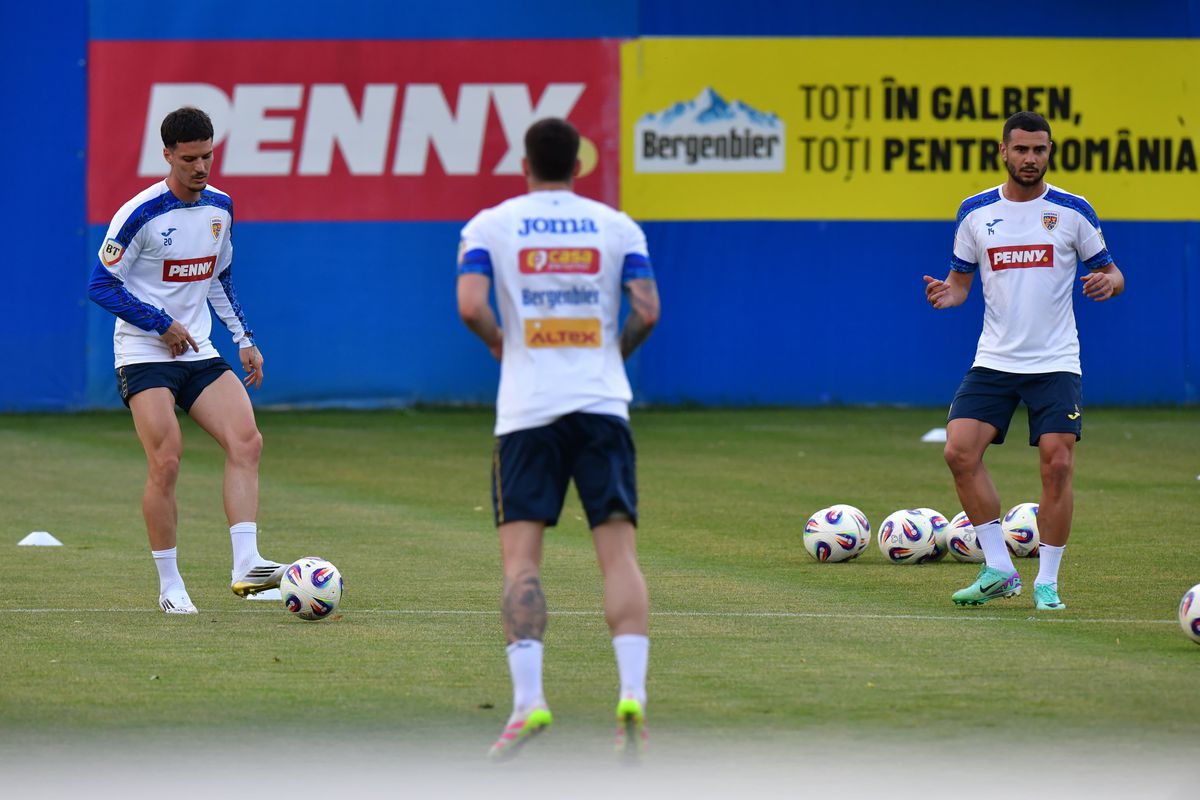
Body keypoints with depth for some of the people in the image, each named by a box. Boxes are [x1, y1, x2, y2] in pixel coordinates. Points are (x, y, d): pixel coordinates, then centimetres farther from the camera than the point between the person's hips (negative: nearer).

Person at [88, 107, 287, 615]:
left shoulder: (219, 207, 7)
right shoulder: (141, 213, -13)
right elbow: (102, 285, -11)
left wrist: (244, 339, 15)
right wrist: (161, 324, -14)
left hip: (198, 352, 6)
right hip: (143, 355, -6)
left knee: (246, 441, -15)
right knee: (166, 463, -14)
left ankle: (245, 566, -19)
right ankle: (170, 587, -3)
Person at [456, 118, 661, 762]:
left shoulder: (490, 226, 4)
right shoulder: (616, 226, 7)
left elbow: (470, 305, -9)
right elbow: (647, 310, -1)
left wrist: (499, 343, 11)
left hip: (527, 408, -1)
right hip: (602, 405, 1)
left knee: (520, 558, -2)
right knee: (618, 552, 0)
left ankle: (527, 701, -16)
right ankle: (632, 692, -15)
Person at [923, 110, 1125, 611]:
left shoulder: (1072, 211, 0)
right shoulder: (976, 212, 5)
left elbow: (1111, 273, 7)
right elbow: (961, 278, 15)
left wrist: (1107, 283, -17)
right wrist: (948, 293, -8)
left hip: (1055, 363, -2)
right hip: (994, 360, 2)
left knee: (1057, 463, -11)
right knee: (960, 451, -13)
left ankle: (1047, 582, 2)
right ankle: (998, 570, -2)